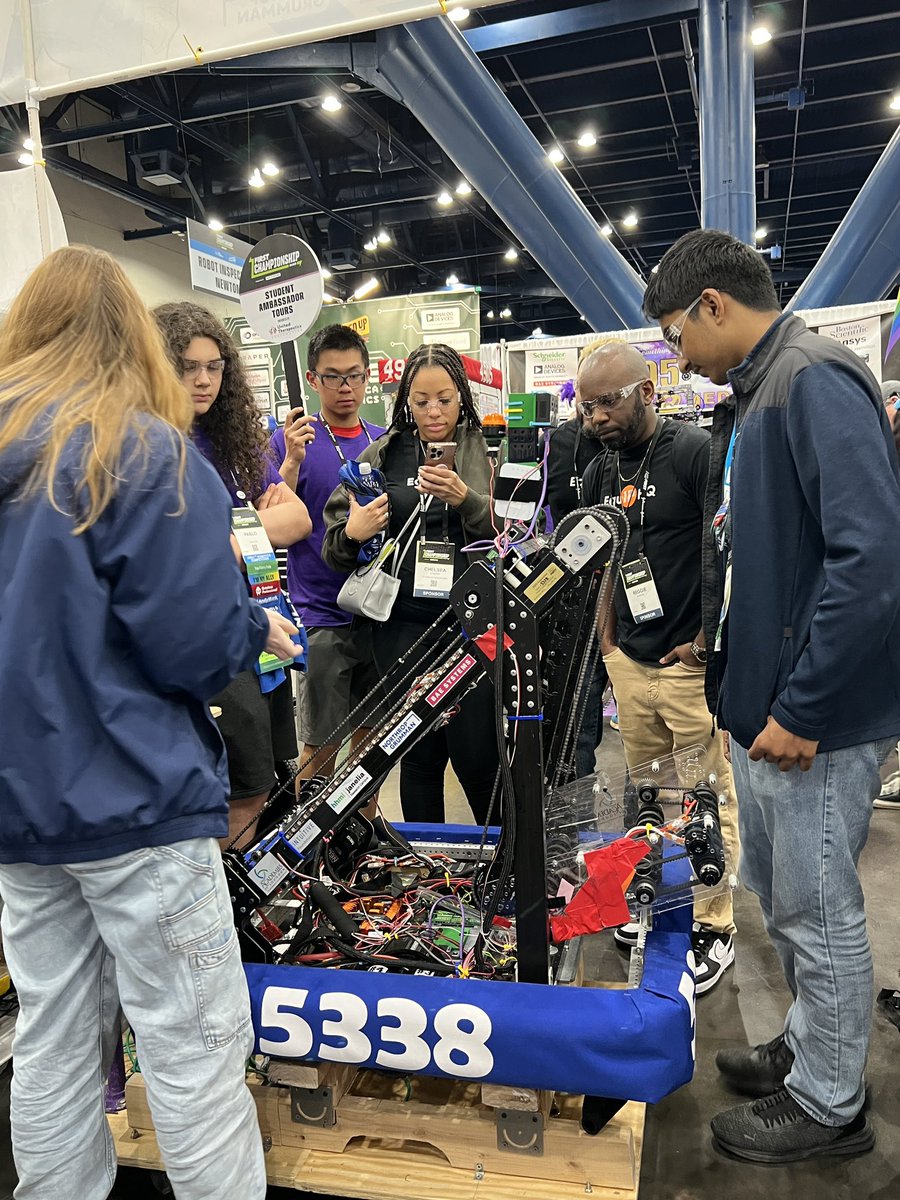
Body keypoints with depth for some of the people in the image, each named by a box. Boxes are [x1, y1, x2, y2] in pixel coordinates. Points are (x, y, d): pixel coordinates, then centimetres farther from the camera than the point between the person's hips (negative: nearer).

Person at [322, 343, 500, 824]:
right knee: (418, 755, 10)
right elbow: (334, 547, 10)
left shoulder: (487, 451, 5)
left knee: (476, 753, -2)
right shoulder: (382, 455, 8)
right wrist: (352, 534, -12)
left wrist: (466, 500, -20)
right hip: (403, 626, 2)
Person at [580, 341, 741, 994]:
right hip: (630, 661, 7)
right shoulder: (602, 469, 10)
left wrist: (708, 641, -14)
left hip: (691, 663, -6)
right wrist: (608, 640, 12)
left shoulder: (698, 451, -12)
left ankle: (714, 927, 19)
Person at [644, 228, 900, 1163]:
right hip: (763, 706, 10)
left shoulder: (817, 383, -18)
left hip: (813, 722, -9)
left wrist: (800, 710, -23)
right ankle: (809, 1046, 44)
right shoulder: (750, 399, 13)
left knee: (817, 913, 8)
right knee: (778, 893, 23)